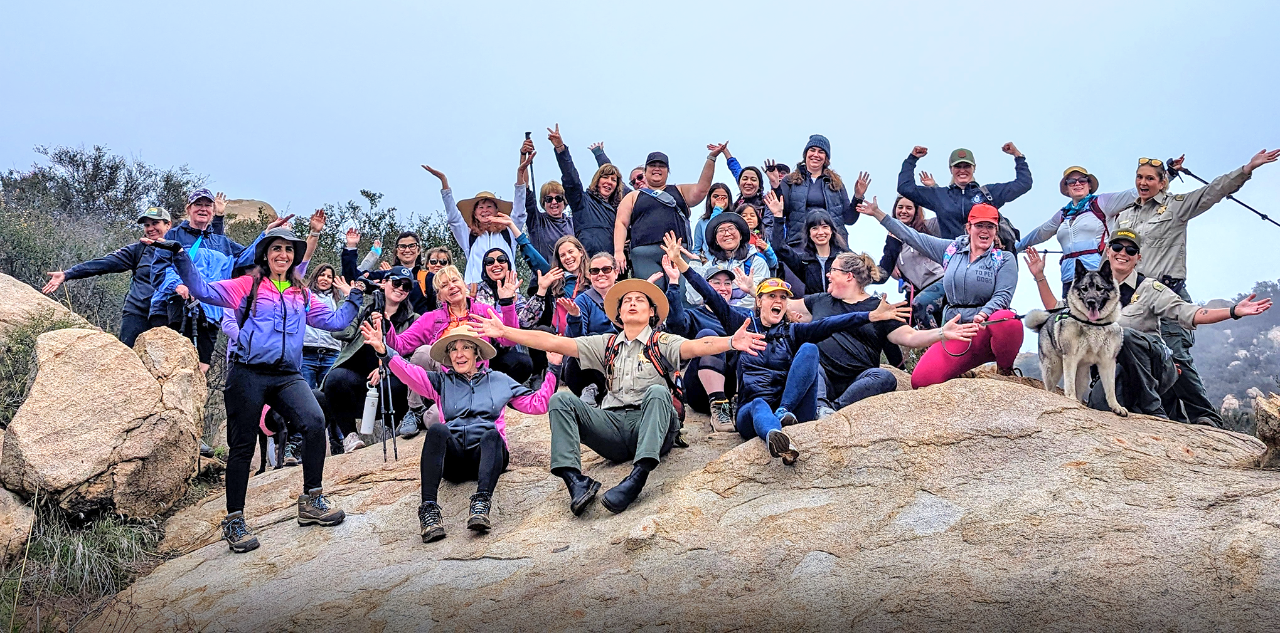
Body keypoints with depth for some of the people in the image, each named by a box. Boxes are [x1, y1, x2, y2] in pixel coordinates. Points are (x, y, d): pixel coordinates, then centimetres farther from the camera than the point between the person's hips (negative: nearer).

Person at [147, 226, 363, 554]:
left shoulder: (302, 296, 20)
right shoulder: (248, 286, 9)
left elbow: (334, 321, 23)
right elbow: (203, 290, 0)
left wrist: (353, 298, 20)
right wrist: (180, 256, -8)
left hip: (288, 376, 2)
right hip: (249, 374, -2)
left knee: (315, 420, -24)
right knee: (242, 446, 1)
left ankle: (311, 501, -12)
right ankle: (234, 521, 13)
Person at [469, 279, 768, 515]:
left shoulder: (662, 343, 11)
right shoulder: (606, 345, 22)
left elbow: (697, 346, -11)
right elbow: (554, 342, 16)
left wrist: (730, 341, -34)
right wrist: (504, 331, 8)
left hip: (651, 426, -3)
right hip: (613, 424, 3)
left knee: (657, 391, -33)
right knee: (562, 400, -15)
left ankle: (637, 477, -50)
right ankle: (575, 480, -36)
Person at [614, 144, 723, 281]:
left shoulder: (679, 191, 24)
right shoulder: (633, 197, 21)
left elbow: (701, 189, 7)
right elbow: (621, 224, 11)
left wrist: (711, 158, -2)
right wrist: (618, 251, -5)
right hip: (645, 256, -1)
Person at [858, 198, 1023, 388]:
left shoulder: (1004, 259, 4)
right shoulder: (951, 250, 14)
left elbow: (1003, 295, -8)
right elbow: (913, 237, 18)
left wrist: (983, 314, -29)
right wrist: (878, 214, 20)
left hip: (987, 328, -3)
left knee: (1008, 320, -40)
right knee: (920, 380, -17)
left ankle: (1005, 370, -8)